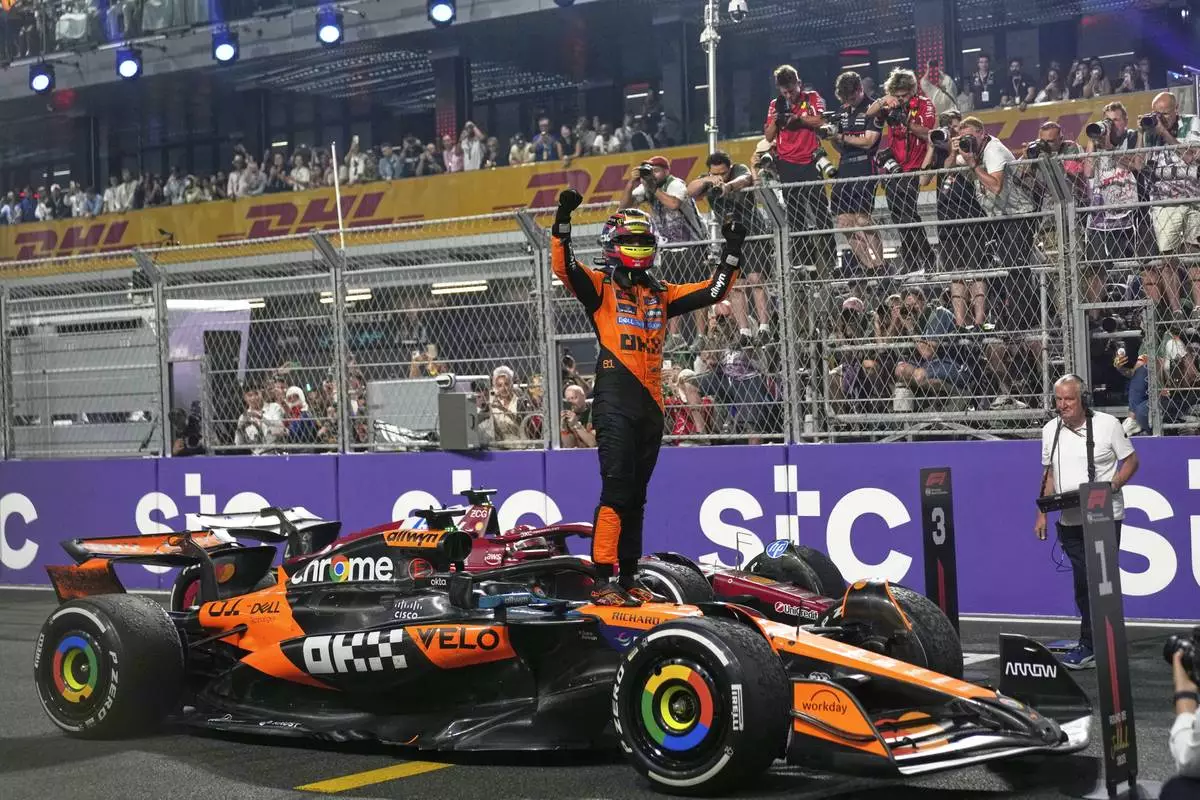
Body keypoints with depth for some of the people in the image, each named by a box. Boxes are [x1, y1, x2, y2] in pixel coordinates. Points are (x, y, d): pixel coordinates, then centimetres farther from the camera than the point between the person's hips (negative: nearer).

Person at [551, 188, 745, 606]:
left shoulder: (661, 293, 19)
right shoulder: (600, 285, 3)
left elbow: (713, 291, 19)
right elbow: (563, 266, -14)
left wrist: (732, 250, 12)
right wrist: (563, 222, -26)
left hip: (651, 402, 6)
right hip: (615, 398, -6)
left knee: (636, 496, 11)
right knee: (616, 490, -13)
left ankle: (628, 577, 17)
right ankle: (603, 580, -13)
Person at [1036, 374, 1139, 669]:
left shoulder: (1108, 424, -5)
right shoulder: (1050, 430, 8)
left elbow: (1131, 461, 1)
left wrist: (1113, 484, -17)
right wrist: (1042, 514, 11)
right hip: (1070, 520, 4)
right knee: (1084, 584, 4)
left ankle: (1088, 647, 1)